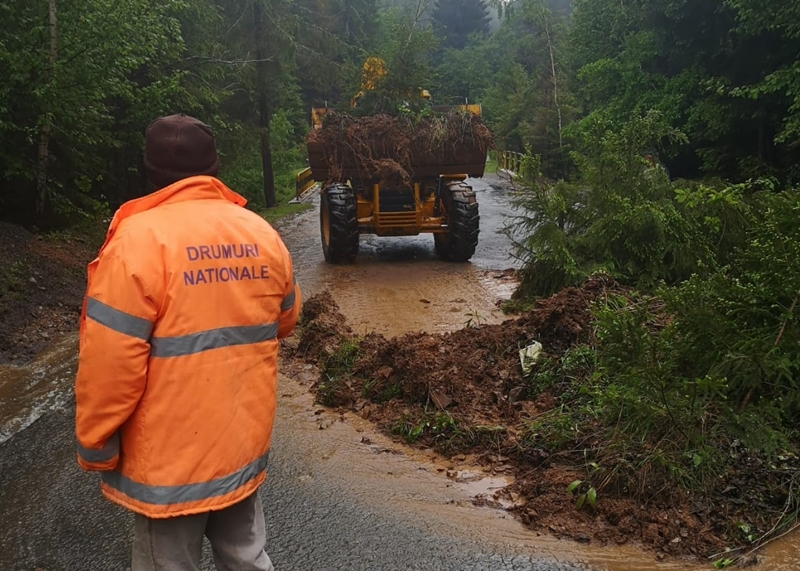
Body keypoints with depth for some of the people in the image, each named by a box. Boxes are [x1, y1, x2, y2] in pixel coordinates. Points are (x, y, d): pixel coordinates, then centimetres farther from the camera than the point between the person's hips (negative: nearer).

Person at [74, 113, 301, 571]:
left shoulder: (139, 238, -18)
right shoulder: (263, 234, -1)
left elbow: (110, 362, -18)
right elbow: (284, 322, 13)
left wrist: (96, 447, -6)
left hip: (171, 458, -5)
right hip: (246, 441, 5)